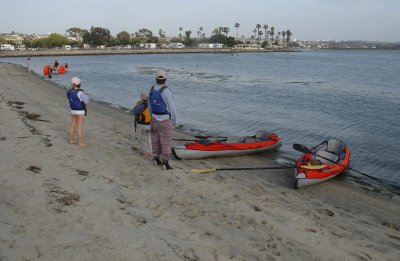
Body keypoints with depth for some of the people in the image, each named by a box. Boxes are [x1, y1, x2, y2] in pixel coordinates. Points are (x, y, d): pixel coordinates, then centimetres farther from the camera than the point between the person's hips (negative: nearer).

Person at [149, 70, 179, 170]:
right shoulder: (166, 91, -20)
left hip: (154, 119, 6)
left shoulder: (152, 90, 0)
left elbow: (150, 106, 9)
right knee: (165, 142, 2)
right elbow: (172, 107, -16)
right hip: (165, 121, -6)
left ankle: (157, 159, 28)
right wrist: (176, 121, -4)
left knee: (156, 140, 16)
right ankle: (165, 163, 7)